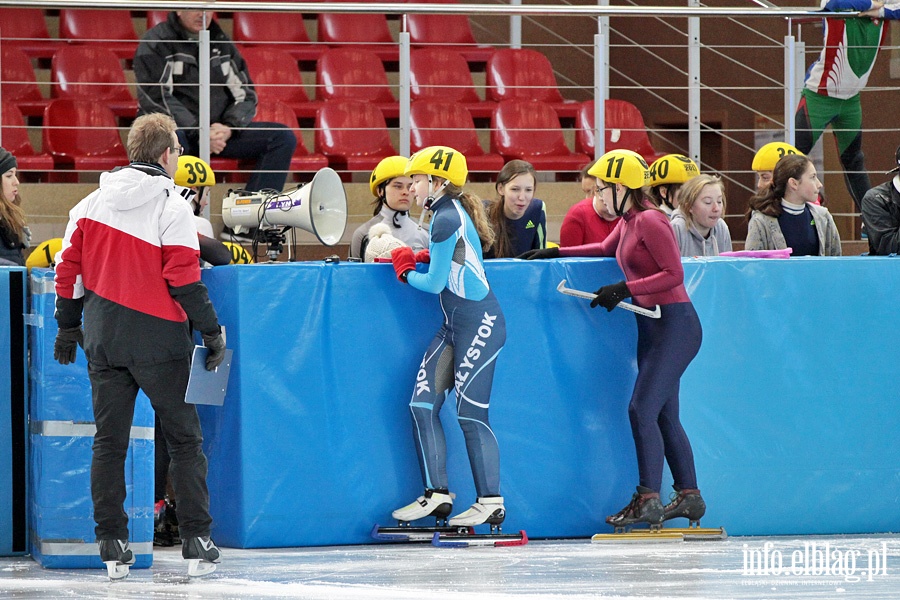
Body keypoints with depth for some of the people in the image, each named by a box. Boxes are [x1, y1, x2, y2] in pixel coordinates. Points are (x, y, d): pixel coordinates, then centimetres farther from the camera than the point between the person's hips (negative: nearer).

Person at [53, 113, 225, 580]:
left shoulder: (93, 203, 6)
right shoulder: (171, 206, -11)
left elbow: (69, 267, 8)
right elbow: (184, 279, -15)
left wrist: (68, 325, 18)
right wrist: (211, 331, -7)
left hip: (103, 337, 5)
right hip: (158, 340, -5)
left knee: (109, 440, 9)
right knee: (184, 438, 5)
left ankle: (113, 547, 7)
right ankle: (197, 543, 1)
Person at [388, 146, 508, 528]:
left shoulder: (448, 218, -16)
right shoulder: (449, 212, 14)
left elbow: (435, 282, -15)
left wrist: (406, 273, 3)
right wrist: (413, 264, 8)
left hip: (479, 324, -10)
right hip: (455, 326, 10)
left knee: (471, 414, -7)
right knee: (423, 404, 3)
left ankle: (491, 503, -2)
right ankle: (437, 496, 4)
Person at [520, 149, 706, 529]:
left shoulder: (650, 221, -15)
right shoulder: (628, 221, 13)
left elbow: (673, 274, -19)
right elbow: (606, 249, 33)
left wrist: (625, 290, -21)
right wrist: (555, 252, 28)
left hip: (675, 326, -10)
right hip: (653, 327, 10)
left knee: (642, 409, -14)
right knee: (664, 416, 11)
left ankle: (648, 501, -15)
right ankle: (689, 496, 17)